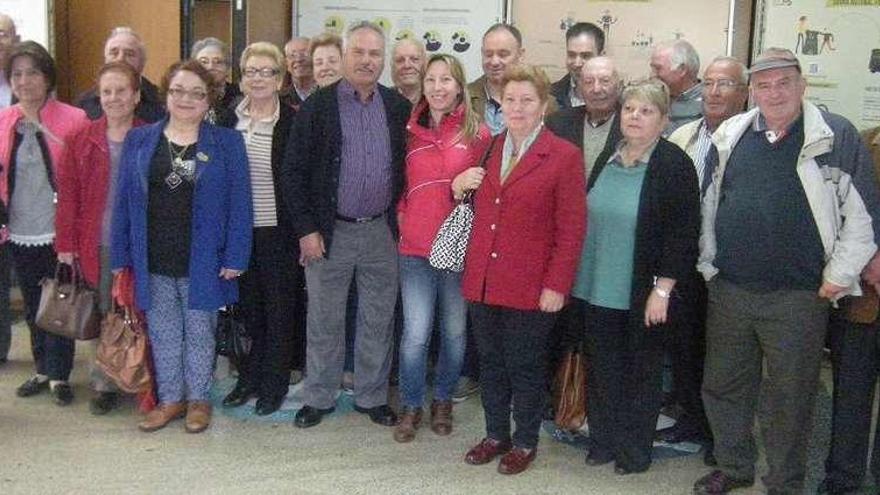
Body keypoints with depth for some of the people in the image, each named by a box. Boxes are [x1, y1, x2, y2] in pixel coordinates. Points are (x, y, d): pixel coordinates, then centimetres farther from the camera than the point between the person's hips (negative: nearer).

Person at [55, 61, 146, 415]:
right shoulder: (85, 139, 3)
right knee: (102, 318, 11)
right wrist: (66, 244, -2)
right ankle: (103, 385, 24)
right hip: (95, 246, 2)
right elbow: (68, 192, 2)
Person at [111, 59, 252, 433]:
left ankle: (198, 399, 26)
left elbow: (239, 203, -5)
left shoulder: (226, 143, -2)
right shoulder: (139, 141, 5)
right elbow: (124, 201, 5)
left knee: (199, 332, 10)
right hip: (153, 261, 3)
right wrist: (121, 256, 1)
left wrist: (235, 258, -11)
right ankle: (170, 399, 28)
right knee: (162, 333, 13)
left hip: (203, 260, -2)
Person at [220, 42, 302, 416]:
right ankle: (252, 378, 30)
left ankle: (273, 385, 22)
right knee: (249, 306, 15)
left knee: (279, 310, 8)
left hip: (278, 231, -4)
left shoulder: (293, 123, -9)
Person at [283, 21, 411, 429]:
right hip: (328, 231, -2)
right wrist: (306, 230, -10)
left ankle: (372, 397, 26)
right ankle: (318, 398, 25)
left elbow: (407, 165, 11)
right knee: (324, 321, 9)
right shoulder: (318, 106, -5)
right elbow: (294, 172, -6)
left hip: (381, 231, 2)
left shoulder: (398, 107, 4)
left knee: (378, 320, 11)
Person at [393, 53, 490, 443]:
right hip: (415, 247, 1)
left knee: (455, 332, 11)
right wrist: (403, 220, 2)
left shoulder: (477, 133, -1)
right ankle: (411, 406, 17)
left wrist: (465, 189, -13)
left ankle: (443, 401, 32)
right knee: (416, 334, -3)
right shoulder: (409, 131, 6)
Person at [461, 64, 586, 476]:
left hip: (530, 286, -5)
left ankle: (525, 441, 26)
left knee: (525, 367, 8)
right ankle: (496, 434, 32)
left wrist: (556, 285, -13)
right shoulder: (488, 149, 10)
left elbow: (572, 229, -9)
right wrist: (461, 185, -1)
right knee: (490, 362, 15)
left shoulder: (564, 156, -7)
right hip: (483, 281, 5)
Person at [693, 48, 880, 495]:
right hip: (729, 290, 4)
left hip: (798, 295, -4)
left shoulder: (836, 137, -6)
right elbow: (706, 204, 13)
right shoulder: (728, 136, 6)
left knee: (789, 396, 8)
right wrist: (707, 264, 10)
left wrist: (838, 275, -6)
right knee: (723, 386, 16)